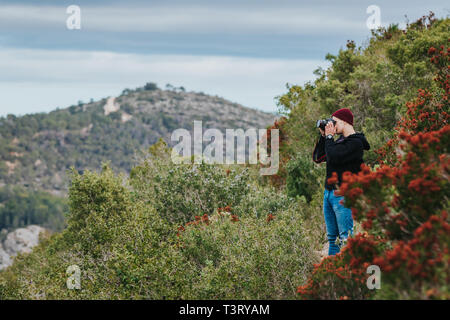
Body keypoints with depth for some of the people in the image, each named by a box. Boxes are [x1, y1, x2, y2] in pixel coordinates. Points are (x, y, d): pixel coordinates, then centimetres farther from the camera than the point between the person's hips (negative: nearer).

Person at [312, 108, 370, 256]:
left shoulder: (356, 143, -11)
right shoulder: (340, 140, 17)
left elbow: (333, 157, -21)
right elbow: (317, 158, 17)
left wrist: (329, 137, -7)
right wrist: (323, 136, 9)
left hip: (342, 196, -9)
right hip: (328, 192, 9)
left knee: (345, 238, -9)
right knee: (332, 237, 11)